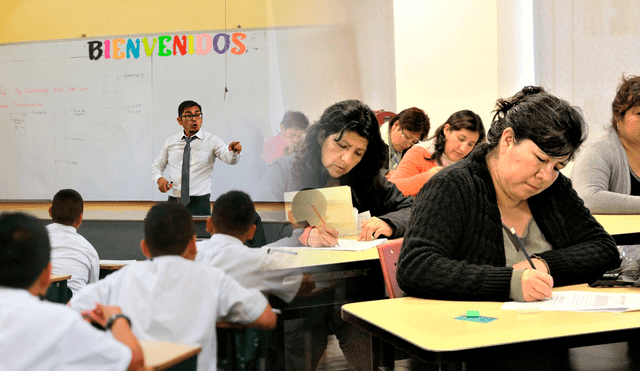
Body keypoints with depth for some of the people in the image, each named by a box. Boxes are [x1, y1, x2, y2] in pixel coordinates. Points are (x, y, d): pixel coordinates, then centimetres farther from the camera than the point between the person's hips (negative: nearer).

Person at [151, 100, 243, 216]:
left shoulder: (211, 141, 1)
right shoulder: (170, 142, 10)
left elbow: (230, 159, -15)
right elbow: (157, 166, 20)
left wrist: (234, 151, -39)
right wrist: (159, 179, -3)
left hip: (199, 203, -3)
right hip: (174, 202, 3)